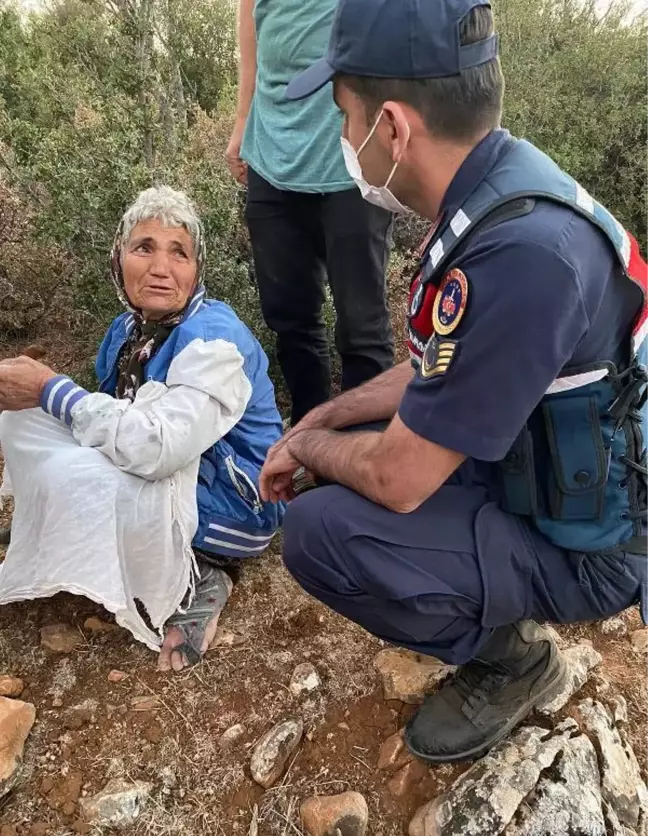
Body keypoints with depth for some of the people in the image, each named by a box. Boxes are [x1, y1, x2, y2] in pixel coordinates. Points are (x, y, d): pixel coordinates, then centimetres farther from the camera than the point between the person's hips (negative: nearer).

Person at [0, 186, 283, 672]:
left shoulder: (216, 338, -23)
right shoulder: (128, 329, 3)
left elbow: (157, 447, -35)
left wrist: (51, 389, -25)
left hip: (233, 501, -8)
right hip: (164, 476, 8)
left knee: (71, 475, -29)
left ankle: (196, 582, -8)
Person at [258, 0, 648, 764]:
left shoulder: (520, 253, -34)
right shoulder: (495, 191, -3)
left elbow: (396, 481, -28)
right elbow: (435, 372, 9)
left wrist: (308, 448, -6)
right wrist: (316, 424, 6)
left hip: (580, 538, -8)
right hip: (534, 471, 8)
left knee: (319, 531, -20)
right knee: (342, 460, 10)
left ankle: (510, 659, 5)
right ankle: (496, 619, 18)